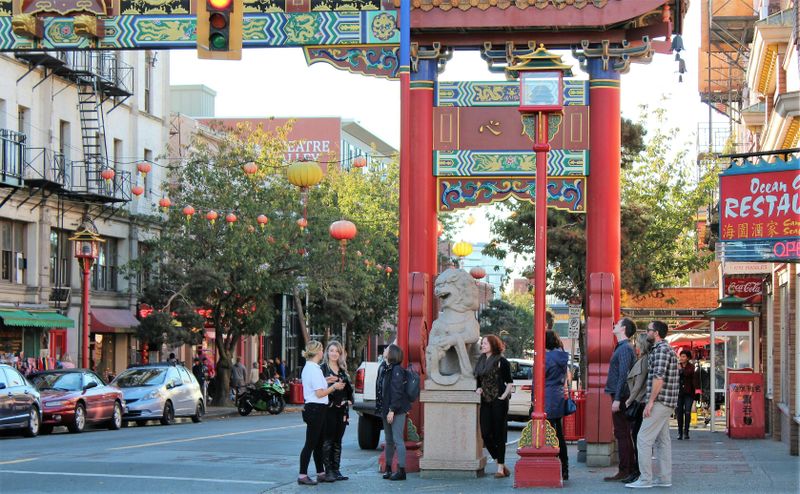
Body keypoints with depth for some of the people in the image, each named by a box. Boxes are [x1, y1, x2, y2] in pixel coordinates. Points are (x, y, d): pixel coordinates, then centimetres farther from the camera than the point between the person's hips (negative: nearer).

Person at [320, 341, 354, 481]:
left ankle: (336, 470, 12)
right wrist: (326, 382, -26)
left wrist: (350, 400, 8)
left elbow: (348, 387, 22)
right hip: (328, 409, -6)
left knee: (338, 441, 9)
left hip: (341, 408, 6)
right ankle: (328, 470, -3)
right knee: (328, 440, -6)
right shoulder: (322, 368, -3)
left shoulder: (342, 370, 16)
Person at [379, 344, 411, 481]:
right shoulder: (385, 369, 14)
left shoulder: (397, 370, -13)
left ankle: (401, 471, -6)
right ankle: (388, 468, 22)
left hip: (397, 411, -9)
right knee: (389, 441, 14)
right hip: (386, 410, 9)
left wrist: (392, 410, -22)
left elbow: (397, 391, -19)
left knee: (398, 440, -8)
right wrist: (382, 409, 12)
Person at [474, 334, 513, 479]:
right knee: (486, 434, 0)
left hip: (498, 402, -7)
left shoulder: (501, 362, -5)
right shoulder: (481, 362, 14)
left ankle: (501, 468, 2)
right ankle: (501, 464, 13)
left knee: (498, 435, -4)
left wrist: (503, 396, -11)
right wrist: (479, 389, 5)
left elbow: (510, 383, -4)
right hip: (485, 402, 7)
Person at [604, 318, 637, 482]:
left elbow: (623, 375, -20)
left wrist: (617, 399, -23)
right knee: (625, 434, 12)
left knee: (622, 434, -7)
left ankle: (624, 471, -6)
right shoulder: (622, 347, 18)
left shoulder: (625, 348, -14)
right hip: (620, 396, 10)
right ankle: (631, 468, 15)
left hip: (621, 396, -10)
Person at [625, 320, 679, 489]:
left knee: (643, 439, -9)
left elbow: (659, 377, -21)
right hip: (667, 404, 10)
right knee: (662, 440, 11)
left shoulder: (661, 349, -13)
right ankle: (665, 478, 11)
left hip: (659, 402, -10)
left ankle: (645, 479, -10)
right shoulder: (668, 349, 19)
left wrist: (650, 401, -20)